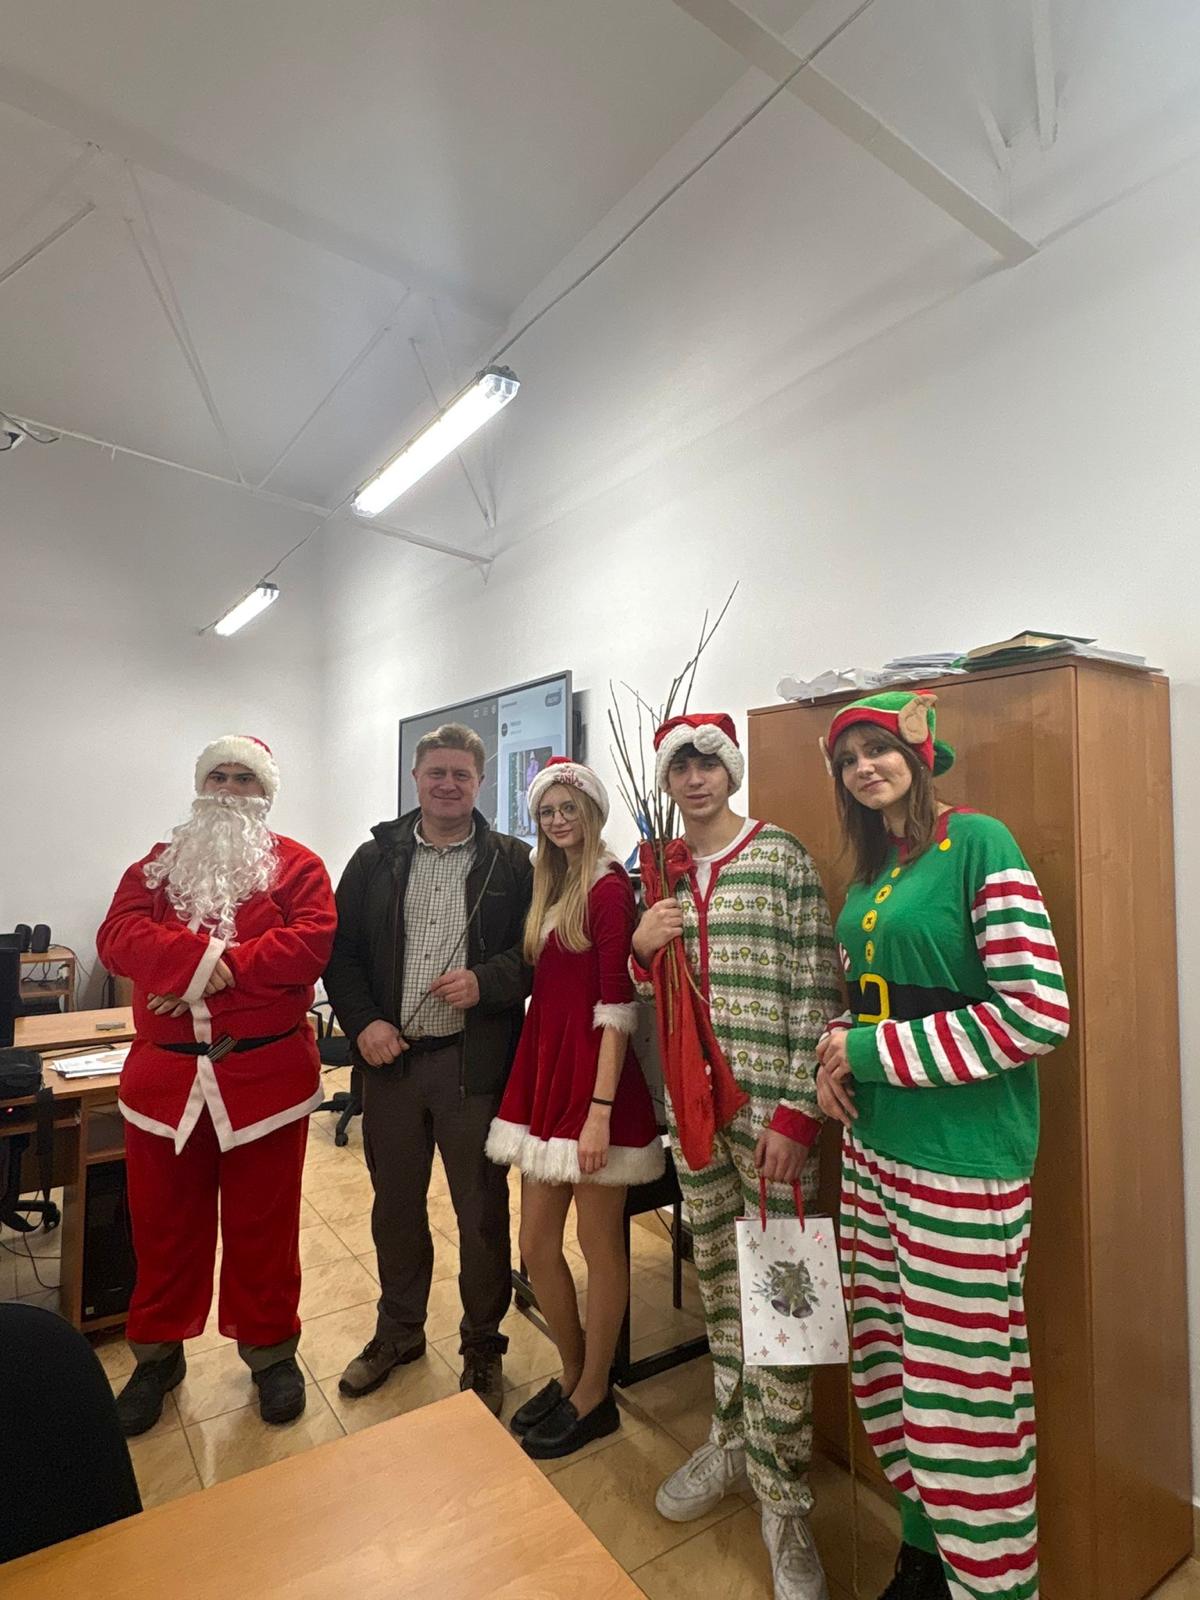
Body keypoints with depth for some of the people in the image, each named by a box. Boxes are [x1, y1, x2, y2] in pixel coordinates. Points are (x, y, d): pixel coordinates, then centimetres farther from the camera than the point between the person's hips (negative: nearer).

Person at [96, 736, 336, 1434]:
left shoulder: (296, 865, 0)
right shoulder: (157, 865, 10)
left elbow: (310, 942, -16)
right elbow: (118, 935, -7)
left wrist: (206, 975, -19)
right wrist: (207, 955, -23)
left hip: (265, 1075, -3)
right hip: (164, 1075, 3)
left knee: (263, 1222, 11)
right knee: (163, 1223, 17)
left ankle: (271, 1349, 33)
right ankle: (159, 1353, 40)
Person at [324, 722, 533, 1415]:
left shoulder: (513, 863, -3)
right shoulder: (375, 858, 5)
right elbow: (342, 952, 5)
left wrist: (486, 982, -20)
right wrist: (363, 1022, -8)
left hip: (475, 1061, -3)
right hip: (390, 1055, 3)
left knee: (482, 1210, 10)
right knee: (395, 1203, 20)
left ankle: (484, 1349, 34)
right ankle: (399, 1331, 44)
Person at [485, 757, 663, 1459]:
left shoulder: (609, 886, -12)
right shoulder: (551, 884, 12)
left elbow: (617, 1006, -16)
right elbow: (544, 986, 12)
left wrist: (600, 1110, -19)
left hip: (594, 1081, -8)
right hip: (545, 1073, 8)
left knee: (599, 1246, 11)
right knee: (537, 1247, 16)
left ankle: (593, 1398, 33)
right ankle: (573, 1373, 40)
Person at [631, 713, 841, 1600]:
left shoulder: (783, 858, -7)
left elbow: (816, 993, -11)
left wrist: (797, 1113, -15)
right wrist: (641, 949, -7)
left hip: (771, 1109, -4)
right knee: (718, 1284, 18)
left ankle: (783, 1500, 22)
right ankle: (732, 1439, 39)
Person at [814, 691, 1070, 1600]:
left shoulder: (978, 844, -11)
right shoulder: (868, 872, 10)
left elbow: (1039, 1014, -18)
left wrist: (870, 1050, -14)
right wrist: (836, 1060, -1)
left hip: (963, 1162, -7)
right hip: (874, 1150, 7)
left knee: (962, 1390, 6)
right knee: (885, 1366, 18)